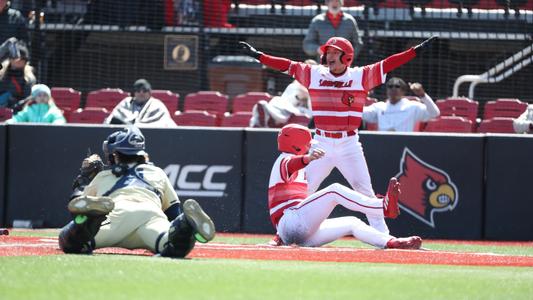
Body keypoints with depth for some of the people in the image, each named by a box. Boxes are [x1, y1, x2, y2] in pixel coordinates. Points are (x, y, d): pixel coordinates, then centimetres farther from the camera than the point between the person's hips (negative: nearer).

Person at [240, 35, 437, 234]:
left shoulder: (361, 76, 1)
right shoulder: (314, 74, 6)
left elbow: (388, 64, -4)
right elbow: (286, 65, 7)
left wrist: (417, 51, -10)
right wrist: (257, 55, 3)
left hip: (349, 144, -2)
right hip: (321, 143, 2)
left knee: (365, 192, -5)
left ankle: (382, 235, 0)